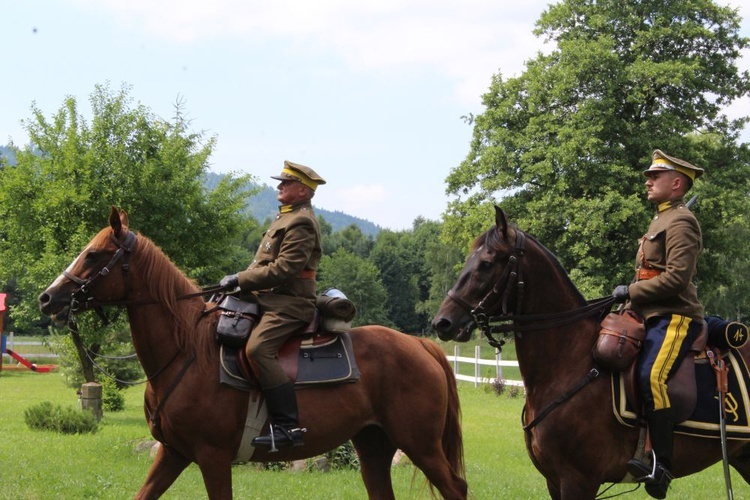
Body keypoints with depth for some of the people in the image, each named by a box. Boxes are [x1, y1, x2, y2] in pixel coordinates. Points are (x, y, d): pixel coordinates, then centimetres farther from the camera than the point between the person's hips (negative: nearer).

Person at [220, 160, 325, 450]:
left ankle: (288, 427, -33)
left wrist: (241, 279, -17)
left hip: (289, 304, -12)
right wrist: (241, 279, 12)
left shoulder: (301, 223, -13)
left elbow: (282, 269, -22)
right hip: (270, 299, 12)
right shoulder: (286, 217, 22)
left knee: (258, 349, -31)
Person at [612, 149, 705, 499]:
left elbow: (676, 277, -21)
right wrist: (632, 298, 14)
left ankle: (660, 464, -31)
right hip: (651, 315, 11)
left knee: (651, 376, -29)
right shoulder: (661, 220, 23)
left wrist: (631, 291, -14)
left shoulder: (680, 222, -9)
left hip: (674, 317, -11)